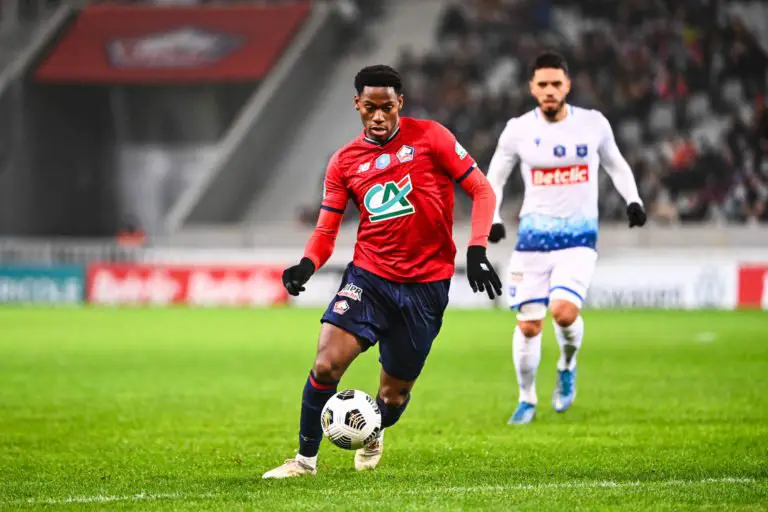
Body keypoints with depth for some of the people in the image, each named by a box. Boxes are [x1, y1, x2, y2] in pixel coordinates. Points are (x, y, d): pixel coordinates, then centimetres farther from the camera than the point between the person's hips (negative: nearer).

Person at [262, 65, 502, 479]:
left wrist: (476, 250, -14)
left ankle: (374, 436, 42)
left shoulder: (429, 137, -3)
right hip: (368, 277, 1)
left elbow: (481, 191, -1)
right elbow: (325, 231, 7)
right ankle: (305, 458, 0)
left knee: (395, 391, 6)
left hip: (426, 285, -1)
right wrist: (306, 266, -14)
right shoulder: (344, 162, 4)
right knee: (326, 364, -18)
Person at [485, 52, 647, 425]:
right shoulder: (518, 130, -1)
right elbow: (493, 179, 10)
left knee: (564, 311, -22)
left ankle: (567, 367, 11)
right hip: (533, 237, 1)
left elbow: (616, 165, 17)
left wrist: (633, 200, 1)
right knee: (528, 325, -1)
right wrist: (492, 219, -6)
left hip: (579, 239, -1)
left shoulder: (593, 124, 0)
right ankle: (527, 400, 21)